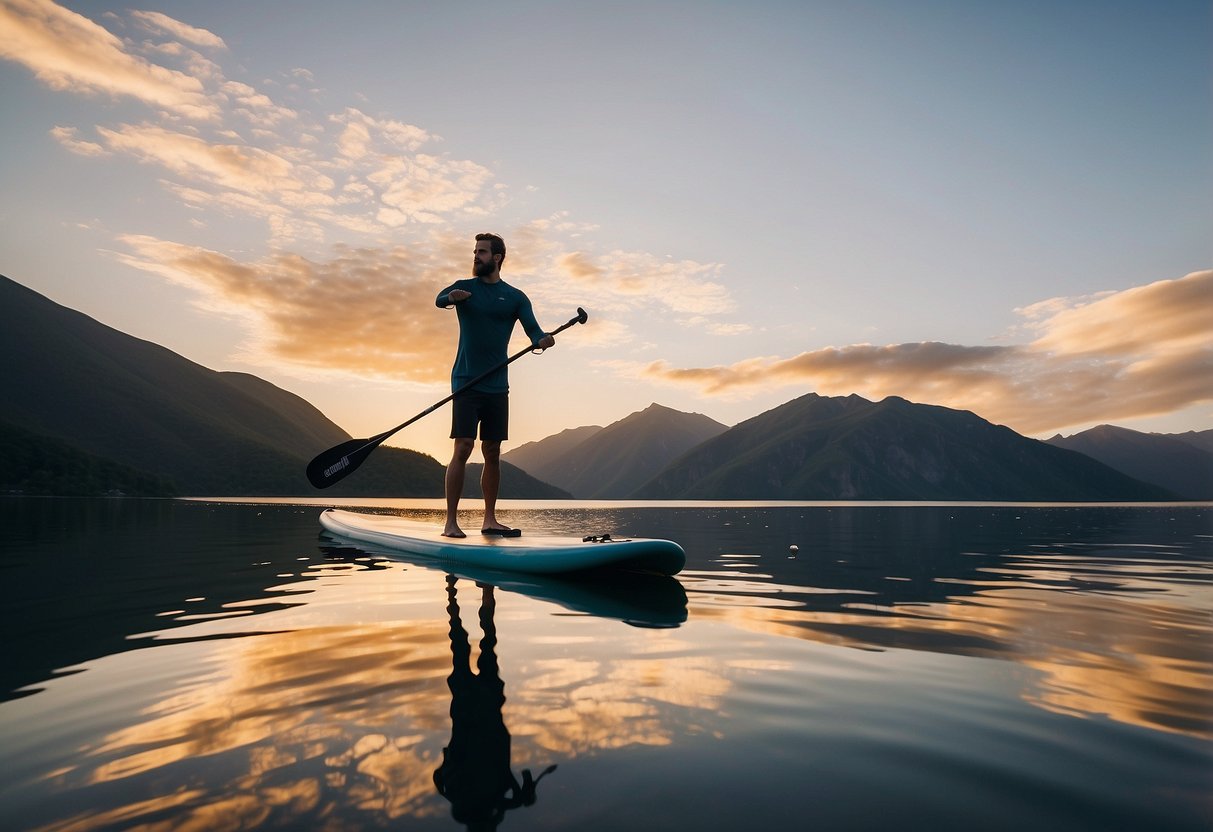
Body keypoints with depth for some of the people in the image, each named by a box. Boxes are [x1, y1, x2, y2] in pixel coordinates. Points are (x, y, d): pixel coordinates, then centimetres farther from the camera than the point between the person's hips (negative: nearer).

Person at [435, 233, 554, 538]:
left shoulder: (515, 296, 7)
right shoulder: (464, 287, 5)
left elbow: (532, 329, -5)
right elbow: (439, 300, -16)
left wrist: (541, 340, -28)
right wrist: (451, 298, -40)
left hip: (497, 385, 3)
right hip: (466, 382, -2)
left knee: (492, 452, 7)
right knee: (462, 448, -10)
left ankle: (489, 520, 15)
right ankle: (451, 522, -5)